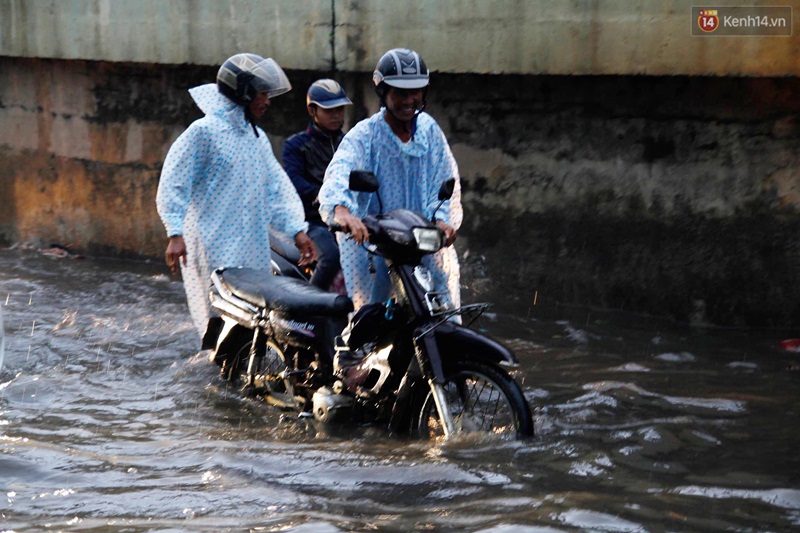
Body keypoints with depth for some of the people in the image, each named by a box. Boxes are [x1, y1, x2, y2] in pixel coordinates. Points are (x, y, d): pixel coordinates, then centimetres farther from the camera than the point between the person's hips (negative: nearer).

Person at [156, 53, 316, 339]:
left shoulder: (258, 138, 19)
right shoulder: (204, 132, -6)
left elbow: (278, 187, 14)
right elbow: (172, 183, -10)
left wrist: (297, 230, -1)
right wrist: (176, 234, -20)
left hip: (254, 251, 8)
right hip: (215, 251, -8)